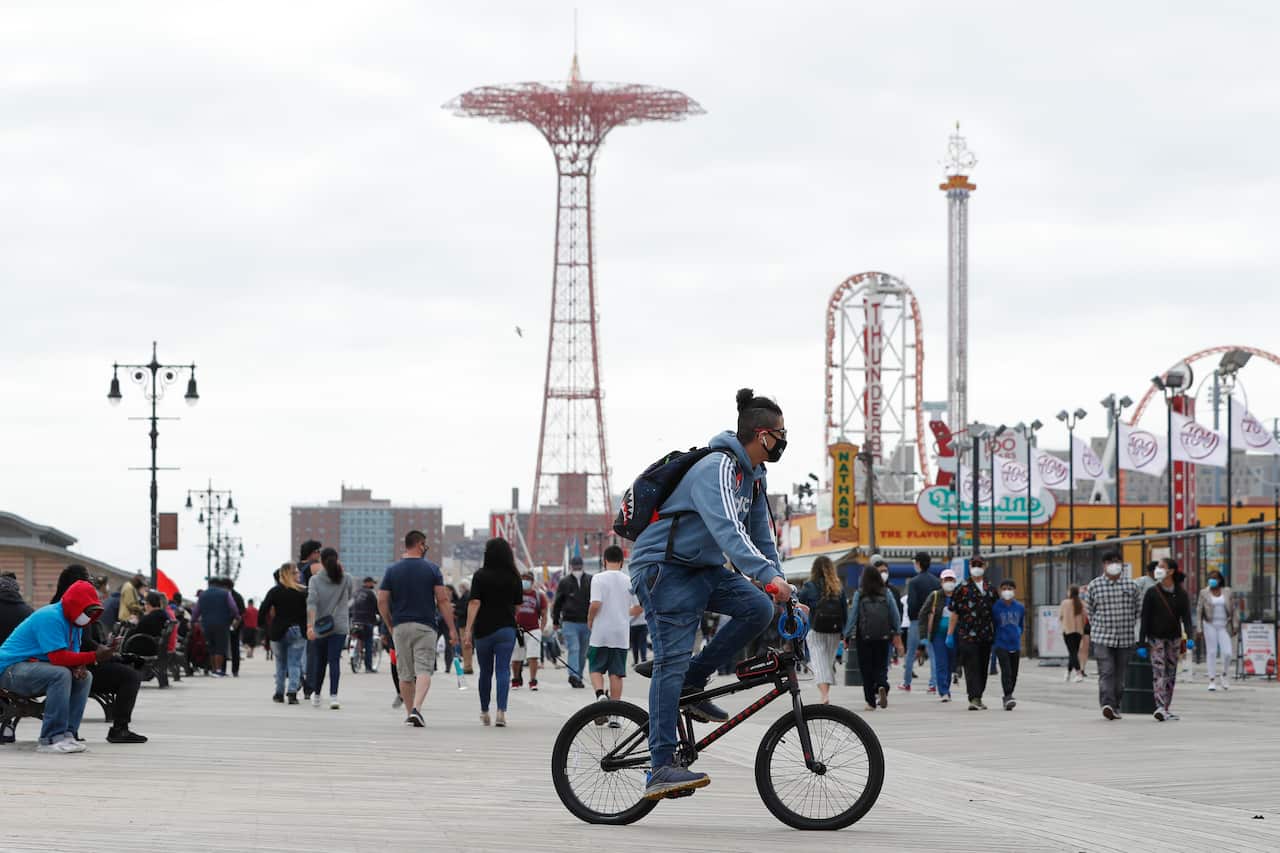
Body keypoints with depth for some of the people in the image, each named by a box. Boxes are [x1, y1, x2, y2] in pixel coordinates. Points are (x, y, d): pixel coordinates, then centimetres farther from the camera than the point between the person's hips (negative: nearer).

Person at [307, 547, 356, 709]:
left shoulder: (315, 580, -4)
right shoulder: (346, 579, -1)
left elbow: (312, 603, -14)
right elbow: (352, 595, 18)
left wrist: (310, 625, -20)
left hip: (320, 627, 0)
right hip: (340, 626, 0)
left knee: (319, 661, 15)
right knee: (335, 660, -6)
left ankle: (316, 695, 30)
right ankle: (333, 696, -21)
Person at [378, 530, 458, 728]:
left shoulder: (392, 570, 3)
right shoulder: (432, 569, -2)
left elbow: (382, 602, 1)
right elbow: (443, 600, -5)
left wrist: (390, 626, 13)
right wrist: (452, 628, -1)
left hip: (400, 627, 2)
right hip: (425, 626, -2)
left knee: (405, 674, 12)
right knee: (424, 670, -5)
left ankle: (410, 713, 18)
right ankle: (416, 709, -25)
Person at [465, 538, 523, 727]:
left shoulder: (480, 576, -5)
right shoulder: (514, 577, 2)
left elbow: (474, 603, -13)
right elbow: (517, 605, 10)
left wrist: (468, 629, -14)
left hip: (483, 629, 0)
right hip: (506, 629, 1)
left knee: (485, 672, 12)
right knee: (503, 671, -4)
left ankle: (484, 712, 22)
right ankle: (501, 711, -18)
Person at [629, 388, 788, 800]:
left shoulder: (753, 476, 10)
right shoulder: (717, 469, -21)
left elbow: (761, 537, 17)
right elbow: (728, 531, -35)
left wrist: (780, 590, 9)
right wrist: (770, 578, -45)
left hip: (703, 568, 9)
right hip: (664, 567, -9)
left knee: (757, 609, -15)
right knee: (673, 659, -17)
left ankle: (691, 684, -2)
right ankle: (662, 769, -21)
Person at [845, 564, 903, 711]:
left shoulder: (859, 594, -5)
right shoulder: (887, 593, 1)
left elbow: (853, 615, -4)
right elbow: (895, 614, 3)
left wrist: (848, 635, 1)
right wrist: (896, 633, 12)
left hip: (864, 636, -1)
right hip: (883, 636, 2)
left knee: (866, 667, 6)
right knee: (881, 665, 10)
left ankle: (871, 701, 4)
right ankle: (882, 686, -21)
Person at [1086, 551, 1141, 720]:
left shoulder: (1131, 585, 6)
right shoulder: (1094, 585, 2)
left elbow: (1138, 610, 15)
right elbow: (1091, 611, 12)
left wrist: (1130, 627, 9)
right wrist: (1098, 627, 7)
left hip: (1125, 639, 2)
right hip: (1102, 638, -2)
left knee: (1120, 675, 7)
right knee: (1106, 672, -16)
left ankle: (1115, 706, 16)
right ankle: (1107, 704, -27)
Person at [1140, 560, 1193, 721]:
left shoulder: (1181, 594, 1)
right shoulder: (1152, 593, -4)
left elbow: (1186, 617, -5)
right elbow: (1145, 619, -5)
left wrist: (1190, 637, -21)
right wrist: (1141, 643, -9)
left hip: (1174, 639, 3)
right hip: (1156, 638, -3)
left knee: (1171, 674, 7)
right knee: (1159, 673, -14)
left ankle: (1165, 709, 15)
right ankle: (1160, 708, -25)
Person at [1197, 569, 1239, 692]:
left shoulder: (1227, 591, 6)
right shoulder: (1204, 593, 3)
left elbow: (1233, 609, 9)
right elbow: (1199, 611, 2)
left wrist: (1235, 625, 5)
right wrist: (1199, 628, -4)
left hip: (1224, 626, 1)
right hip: (1210, 625, -1)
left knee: (1227, 652, -7)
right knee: (1211, 652, -1)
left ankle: (1224, 675, 18)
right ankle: (1212, 680, 5)